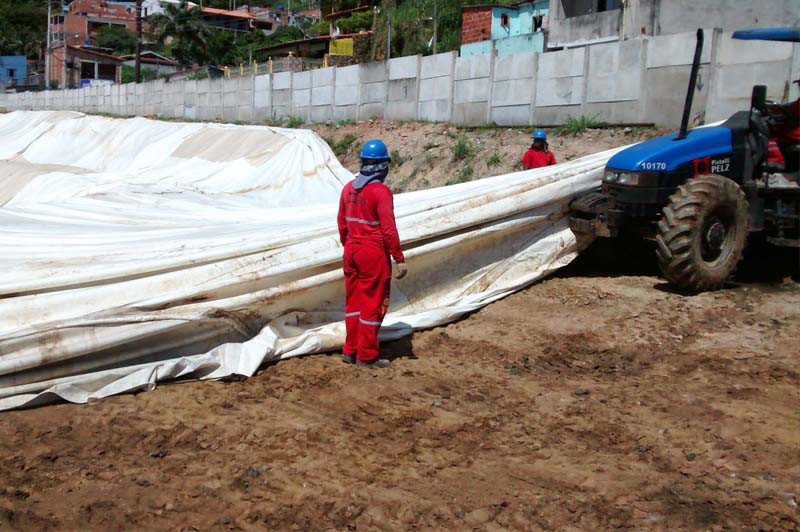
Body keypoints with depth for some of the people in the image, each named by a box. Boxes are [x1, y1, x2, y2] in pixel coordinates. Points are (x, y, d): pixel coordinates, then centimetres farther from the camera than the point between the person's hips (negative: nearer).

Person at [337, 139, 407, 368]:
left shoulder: (348, 188, 5)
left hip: (352, 251, 7)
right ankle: (367, 356, 10)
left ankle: (350, 350, 23)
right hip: (374, 254, -7)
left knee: (354, 301, 15)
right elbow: (388, 229, -17)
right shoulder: (381, 191, -16)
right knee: (373, 304, 3)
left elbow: (342, 223, 12)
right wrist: (399, 259, -12)